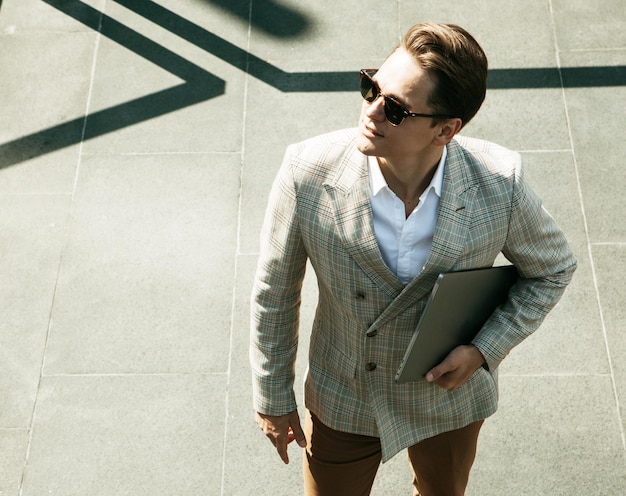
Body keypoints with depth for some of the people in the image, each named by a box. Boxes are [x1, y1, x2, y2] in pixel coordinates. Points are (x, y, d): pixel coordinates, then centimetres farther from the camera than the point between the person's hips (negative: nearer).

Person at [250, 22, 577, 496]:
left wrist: (484, 350, -17)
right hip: (344, 400, -1)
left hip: (451, 395, 1)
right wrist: (273, 398, -2)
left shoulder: (499, 184, -27)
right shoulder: (308, 173, -28)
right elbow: (275, 289, -12)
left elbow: (552, 269, -6)